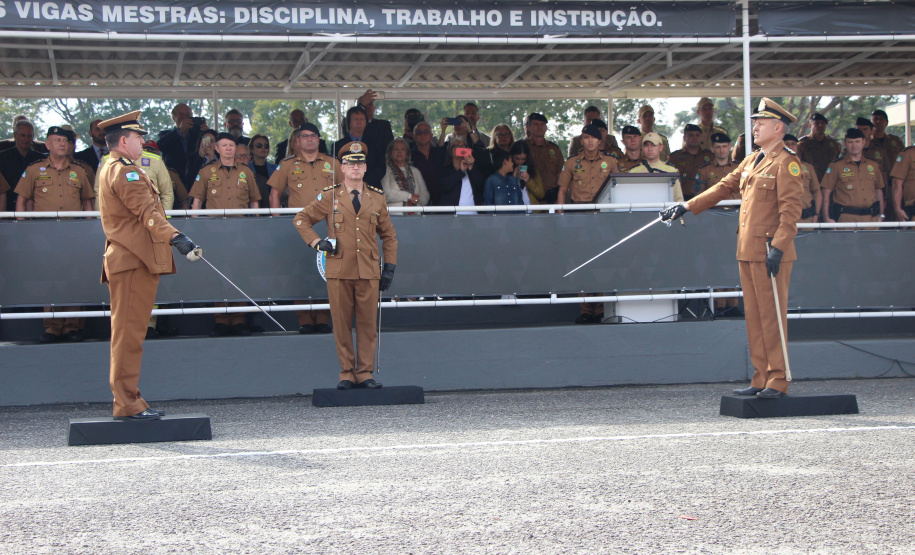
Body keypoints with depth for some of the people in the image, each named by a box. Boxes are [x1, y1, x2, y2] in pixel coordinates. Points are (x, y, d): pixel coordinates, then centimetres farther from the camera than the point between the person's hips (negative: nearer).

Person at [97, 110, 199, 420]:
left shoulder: (110, 169, 22)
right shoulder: (124, 171, -11)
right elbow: (146, 212, -25)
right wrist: (174, 236, -37)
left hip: (131, 261, 11)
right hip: (134, 262, -11)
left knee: (129, 333, 12)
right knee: (129, 333, -9)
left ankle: (127, 400, 17)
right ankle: (127, 404, -7)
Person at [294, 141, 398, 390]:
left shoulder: (377, 198, 11)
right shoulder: (329, 196, 5)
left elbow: (389, 235, 17)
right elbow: (301, 219, 13)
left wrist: (389, 267, 9)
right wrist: (317, 242, -2)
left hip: (368, 272, 1)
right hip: (339, 271, -1)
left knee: (368, 323, 2)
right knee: (342, 324, 1)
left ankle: (365, 373, 9)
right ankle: (347, 374, 9)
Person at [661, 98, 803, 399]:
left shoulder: (787, 162, -8)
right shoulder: (751, 161, 18)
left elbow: (791, 209, -15)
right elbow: (724, 187, 25)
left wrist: (778, 247, -22)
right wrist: (687, 206, 22)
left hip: (770, 252, -8)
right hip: (747, 250, 8)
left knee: (772, 316, -5)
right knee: (754, 316, 9)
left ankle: (778, 382, 1)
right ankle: (762, 379, 14)